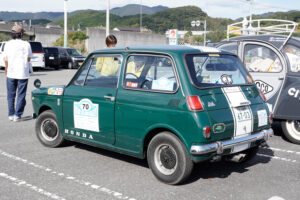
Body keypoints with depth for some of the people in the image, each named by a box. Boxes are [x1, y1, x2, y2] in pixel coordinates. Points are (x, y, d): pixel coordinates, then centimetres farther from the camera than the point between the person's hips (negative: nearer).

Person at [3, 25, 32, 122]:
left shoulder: (8, 44, -1)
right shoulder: (26, 44, -5)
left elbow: (6, 60, -2)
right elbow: (28, 59, -3)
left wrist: (6, 70, 10)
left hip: (11, 73, 2)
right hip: (23, 73, -2)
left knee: (11, 95, 13)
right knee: (21, 95, 5)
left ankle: (11, 114, 16)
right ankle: (17, 115, 3)